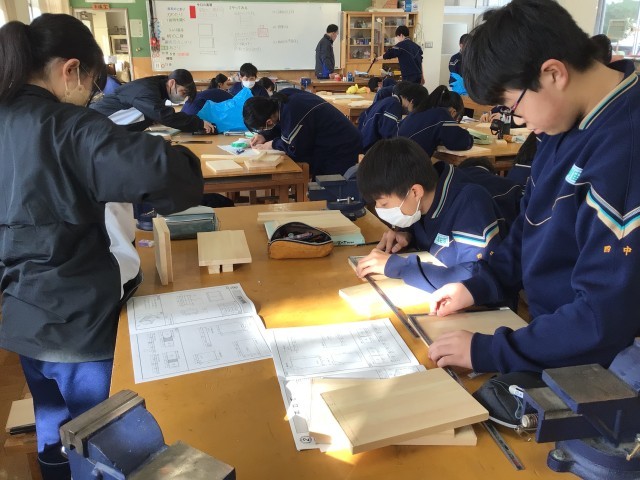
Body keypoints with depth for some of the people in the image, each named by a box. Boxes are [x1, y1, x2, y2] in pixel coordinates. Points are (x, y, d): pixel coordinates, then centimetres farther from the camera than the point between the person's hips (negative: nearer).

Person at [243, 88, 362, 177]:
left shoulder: (292, 113, -33)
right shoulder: (280, 98, -6)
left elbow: (295, 149, -22)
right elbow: (281, 126, 14)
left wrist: (272, 144, -9)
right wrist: (264, 136, 0)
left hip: (341, 151, -9)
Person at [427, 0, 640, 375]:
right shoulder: (573, 122, -2)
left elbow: (606, 320, -29)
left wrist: (487, 352, -24)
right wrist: (480, 285, 3)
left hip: (586, 366, -7)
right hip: (549, 326, 7)